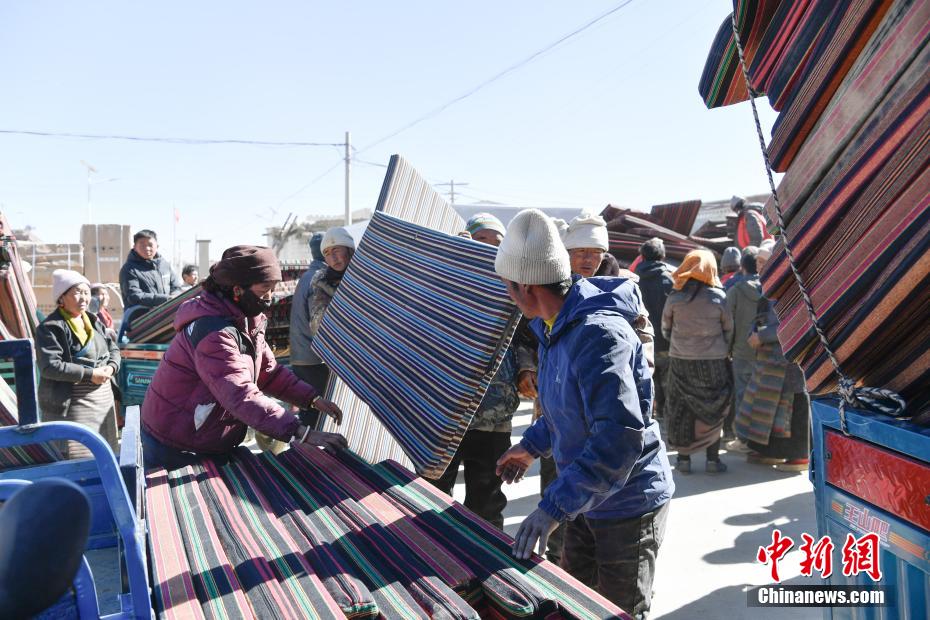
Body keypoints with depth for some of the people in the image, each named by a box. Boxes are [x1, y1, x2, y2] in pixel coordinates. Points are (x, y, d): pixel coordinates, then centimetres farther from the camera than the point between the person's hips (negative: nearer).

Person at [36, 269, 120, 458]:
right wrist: (89, 374, -21)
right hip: (71, 404, -7)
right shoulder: (50, 327, -11)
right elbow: (50, 366, -20)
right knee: (79, 458, -7)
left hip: (103, 399, 8)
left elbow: (113, 349, 16)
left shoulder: (93, 320, 12)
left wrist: (111, 367, -6)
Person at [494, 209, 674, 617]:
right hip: (587, 500, 9)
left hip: (628, 506, -9)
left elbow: (620, 435, -36)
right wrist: (532, 446, 15)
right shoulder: (552, 327, 2)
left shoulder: (597, 333, -30)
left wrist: (555, 506, -36)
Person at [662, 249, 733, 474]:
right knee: (712, 409, 11)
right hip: (713, 362, -1)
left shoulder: (675, 297, -6)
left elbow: (666, 328, 3)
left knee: (682, 410, 10)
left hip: (680, 361, 1)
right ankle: (712, 459, 13)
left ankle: (684, 458, 14)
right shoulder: (719, 297, -8)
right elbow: (729, 329, 0)